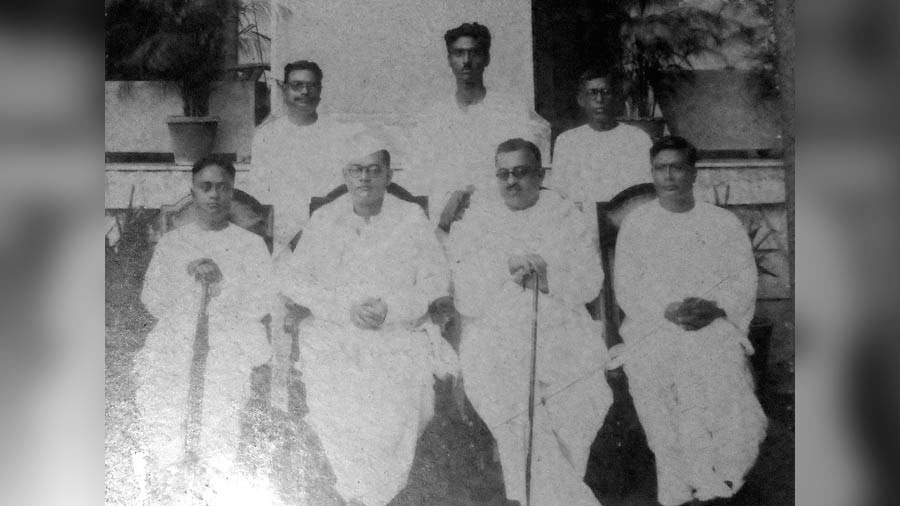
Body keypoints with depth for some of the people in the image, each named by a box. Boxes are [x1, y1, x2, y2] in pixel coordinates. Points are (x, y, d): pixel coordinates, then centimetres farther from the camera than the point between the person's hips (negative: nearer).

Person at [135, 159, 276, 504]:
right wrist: (187, 276, -7)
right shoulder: (171, 242, 17)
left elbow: (261, 305, 2)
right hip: (174, 350, 2)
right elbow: (150, 300, 9)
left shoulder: (252, 244, 11)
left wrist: (222, 284, -13)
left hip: (231, 351, -2)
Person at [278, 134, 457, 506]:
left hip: (398, 340, 0)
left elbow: (437, 280, 4)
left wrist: (391, 309, -13)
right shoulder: (323, 220, 10)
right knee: (337, 417, -24)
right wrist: (346, 308, -10)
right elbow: (292, 280, 4)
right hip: (333, 341, 1)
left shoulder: (411, 218, 8)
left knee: (392, 424, -22)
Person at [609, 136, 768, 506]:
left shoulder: (724, 222, 16)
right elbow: (626, 287, 6)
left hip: (714, 324, 0)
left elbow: (744, 281, 8)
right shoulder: (635, 224, 15)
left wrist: (713, 307, -12)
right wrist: (667, 310, -11)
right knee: (651, 364, -25)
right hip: (652, 326, 1)